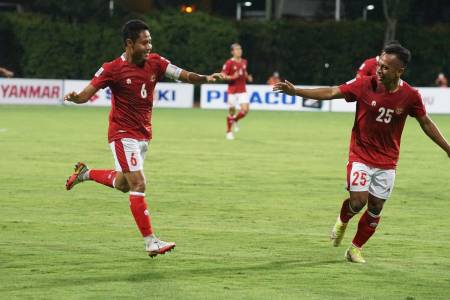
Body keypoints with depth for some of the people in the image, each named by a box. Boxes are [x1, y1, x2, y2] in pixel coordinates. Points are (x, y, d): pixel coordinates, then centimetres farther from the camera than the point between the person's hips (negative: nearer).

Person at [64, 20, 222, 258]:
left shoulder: (155, 63, -2)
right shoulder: (112, 69, -15)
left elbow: (184, 75, -8)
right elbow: (87, 94, -14)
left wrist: (206, 78, -27)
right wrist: (74, 97, -37)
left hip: (143, 135, 7)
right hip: (123, 134, -7)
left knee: (123, 184, 20)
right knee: (138, 185, -13)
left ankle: (84, 173, 45)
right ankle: (151, 242, -11)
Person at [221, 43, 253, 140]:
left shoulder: (244, 62, 8)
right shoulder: (229, 63, -10)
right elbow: (222, 76, -9)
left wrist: (248, 77, 4)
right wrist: (232, 77, -24)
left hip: (242, 91, 4)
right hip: (232, 91, -4)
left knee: (245, 109, -11)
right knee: (231, 111, 1)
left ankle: (235, 120, 21)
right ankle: (229, 132, 18)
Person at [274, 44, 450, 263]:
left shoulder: (410, 96, -10)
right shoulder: (365, 85, -14)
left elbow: (426, 123, 4)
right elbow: (331, 93, -13)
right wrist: (295, 91, -21)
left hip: (387, 162, 2)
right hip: (361, 156, -2)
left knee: (375, 207, 5)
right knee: (358, 200, -15)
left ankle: (355, 249, 24)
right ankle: (342, 221, 20)